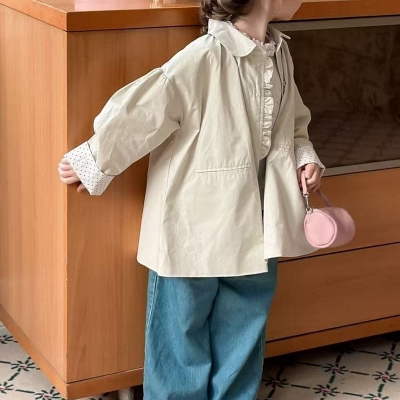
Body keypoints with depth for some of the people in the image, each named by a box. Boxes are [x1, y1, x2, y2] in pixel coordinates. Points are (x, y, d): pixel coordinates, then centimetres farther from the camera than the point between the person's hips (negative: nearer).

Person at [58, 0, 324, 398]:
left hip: (252, 230, 7)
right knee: (183, 336, 12)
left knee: (242, 337, 20)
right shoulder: (203, 59, -24)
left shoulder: (279, 54, 2)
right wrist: (92, 163, -7)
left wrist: (304, 156, 0)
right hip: (193, 230, -7)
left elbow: (292, 122, 18)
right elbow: (139, 111, -17)